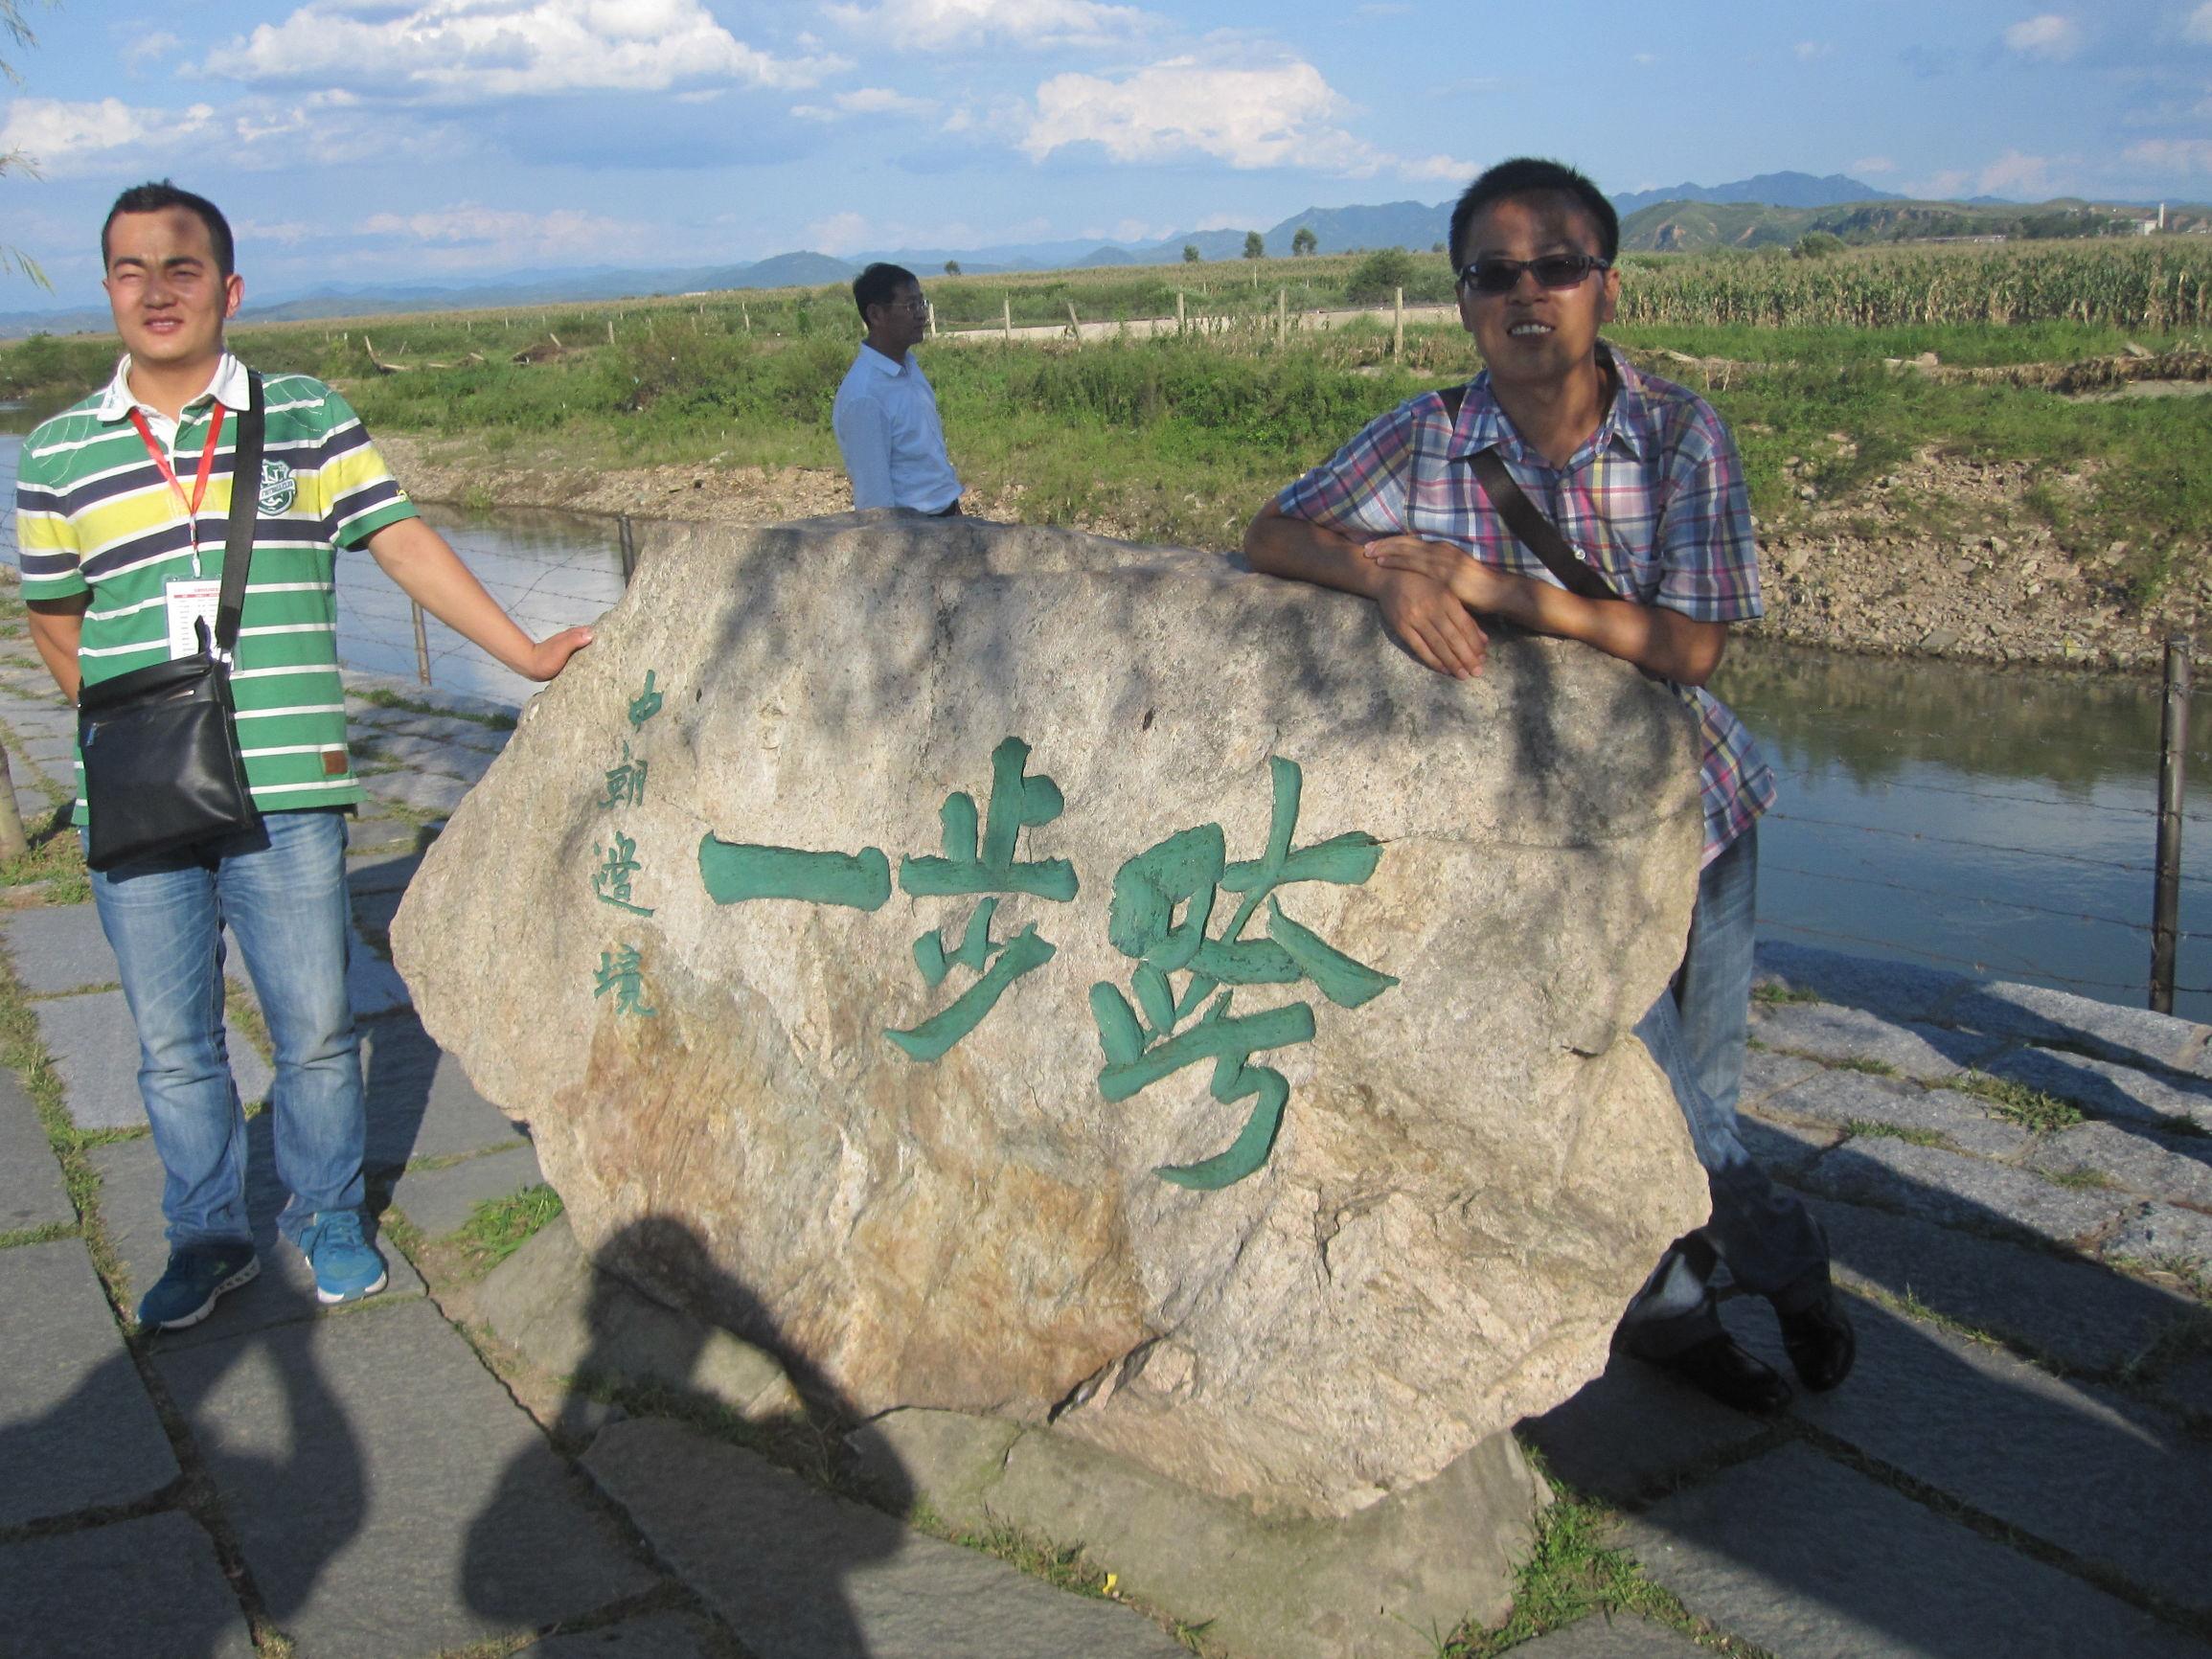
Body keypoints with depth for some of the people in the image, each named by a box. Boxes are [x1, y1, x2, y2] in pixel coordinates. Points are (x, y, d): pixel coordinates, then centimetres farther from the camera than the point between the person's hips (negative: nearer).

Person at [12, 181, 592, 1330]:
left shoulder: (309, 422, 3)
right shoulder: (59, 457, 6)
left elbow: (404, 545, 4)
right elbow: (55, 623, 14)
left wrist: (528, 654, 0)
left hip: (286, 798, -1)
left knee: (316, 1029, 7)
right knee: (174, 1048, 11)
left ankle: (328, 1216, 29)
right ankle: (209, 1236, 30)